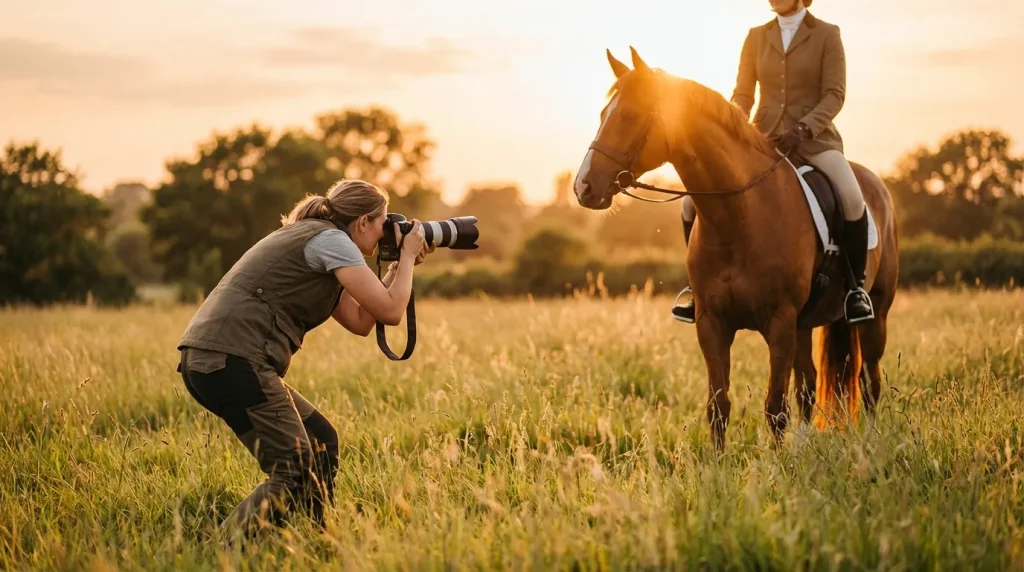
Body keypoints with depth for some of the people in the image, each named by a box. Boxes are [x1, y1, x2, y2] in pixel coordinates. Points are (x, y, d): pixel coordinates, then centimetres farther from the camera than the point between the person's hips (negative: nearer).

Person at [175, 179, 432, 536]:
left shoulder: (313, 240, 24)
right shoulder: (331, 240, -5)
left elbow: (360, 322, 25)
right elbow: (390, 311, -9)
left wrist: (400, 265, 24)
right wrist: (408, 255, 6)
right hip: (231, 360, -10)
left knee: (321, 442, 17)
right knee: (296, 473, -10)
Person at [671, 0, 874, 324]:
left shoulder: (827, 35, 2)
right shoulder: (756, 37, 12)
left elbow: (835, 94, -5)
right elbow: (743, 94, 10)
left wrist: (802, 129, -20)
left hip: (813, 138, -3)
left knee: (852, 200, -32)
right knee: (694, 200, -12)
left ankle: (856, 285, -13)